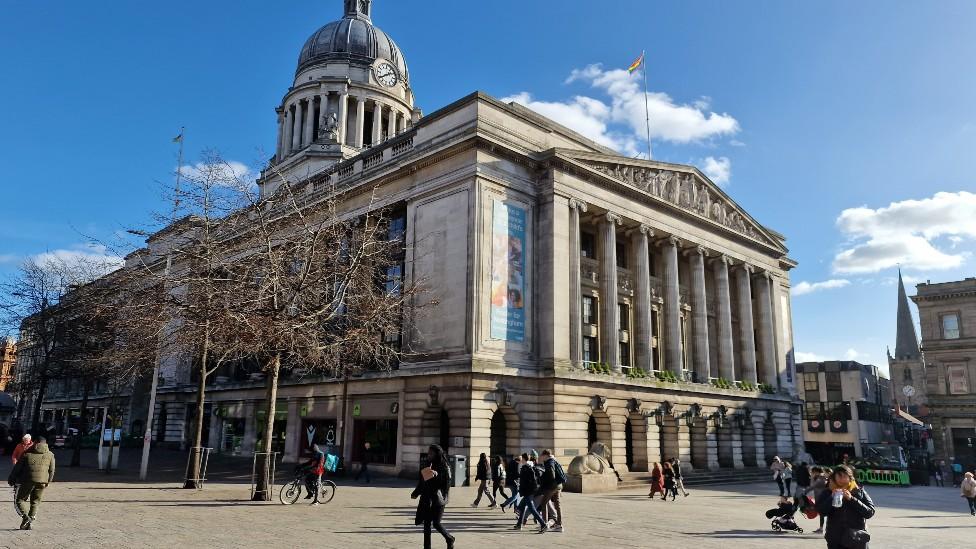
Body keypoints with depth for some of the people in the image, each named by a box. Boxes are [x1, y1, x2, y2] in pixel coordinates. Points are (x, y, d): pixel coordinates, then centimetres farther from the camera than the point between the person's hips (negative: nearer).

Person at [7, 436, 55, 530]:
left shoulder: (27, 453, 3)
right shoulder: (50, 455, 9)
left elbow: (17, 467, 5)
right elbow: (51, 470, 9)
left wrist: (11, 480, 15)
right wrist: (48, 481, 20)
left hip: (28, 481, -2)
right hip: (42, 482, 2)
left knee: (20, 499, 11)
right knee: (35, 502, 13)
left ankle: (26, 516, -11)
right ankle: (28, 523, 9)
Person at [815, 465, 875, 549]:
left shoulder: (859, 491, 3)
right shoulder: (828, 492, 4)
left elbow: (870, 512, -7)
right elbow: (820, 510, -5)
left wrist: (851, 499, -16)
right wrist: (832, 498, -17)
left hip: (857, 540, -1)